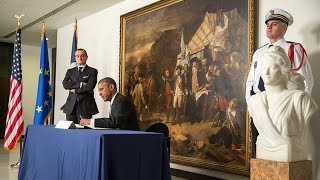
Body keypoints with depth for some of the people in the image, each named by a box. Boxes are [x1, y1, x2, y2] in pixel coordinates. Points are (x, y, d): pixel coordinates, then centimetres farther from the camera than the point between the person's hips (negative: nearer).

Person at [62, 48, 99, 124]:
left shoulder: (92, 71, 5)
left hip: (85, 106, -3)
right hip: (71, 106, 3)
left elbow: (90, 86, -10)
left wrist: (75, 90, -4)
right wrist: (80, 84, -10)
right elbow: (65, 84, 0)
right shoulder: (70, 71, 17)